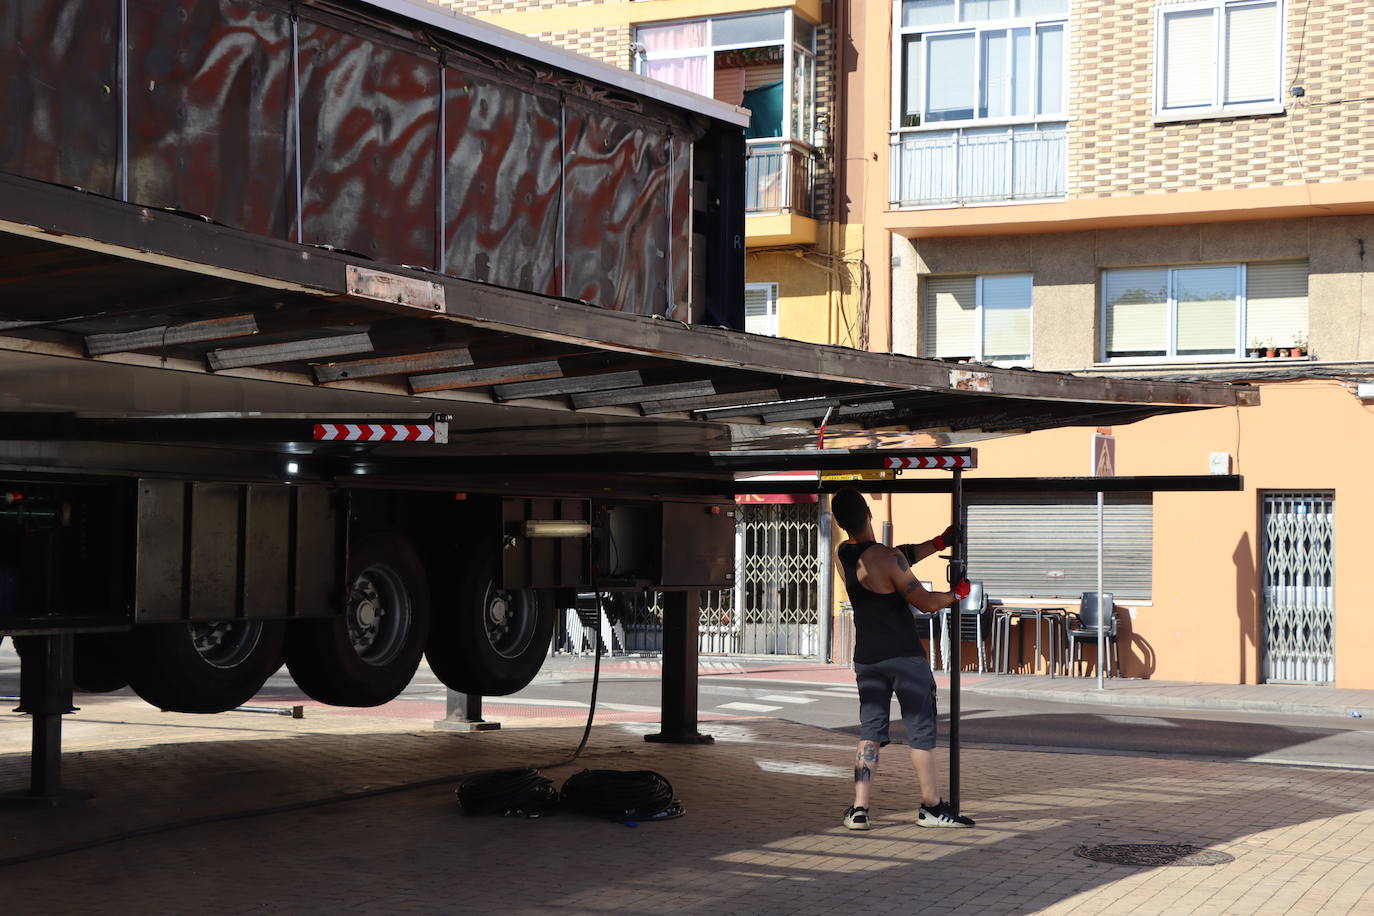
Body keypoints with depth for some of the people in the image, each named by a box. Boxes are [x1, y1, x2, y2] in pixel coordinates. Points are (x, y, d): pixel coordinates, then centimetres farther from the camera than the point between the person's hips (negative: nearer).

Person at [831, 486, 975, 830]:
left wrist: (938, 542, 18)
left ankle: (859, 809, 2)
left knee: (870, 732, 9)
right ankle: (931, 806, 11)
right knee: (921, 731, 5)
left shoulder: (844, 555, 4)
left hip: (866, 657, 6)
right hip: (904, 656, -6)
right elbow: (925, 602, -13)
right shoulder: (885, 557, -18)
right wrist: (957, 593, 4)